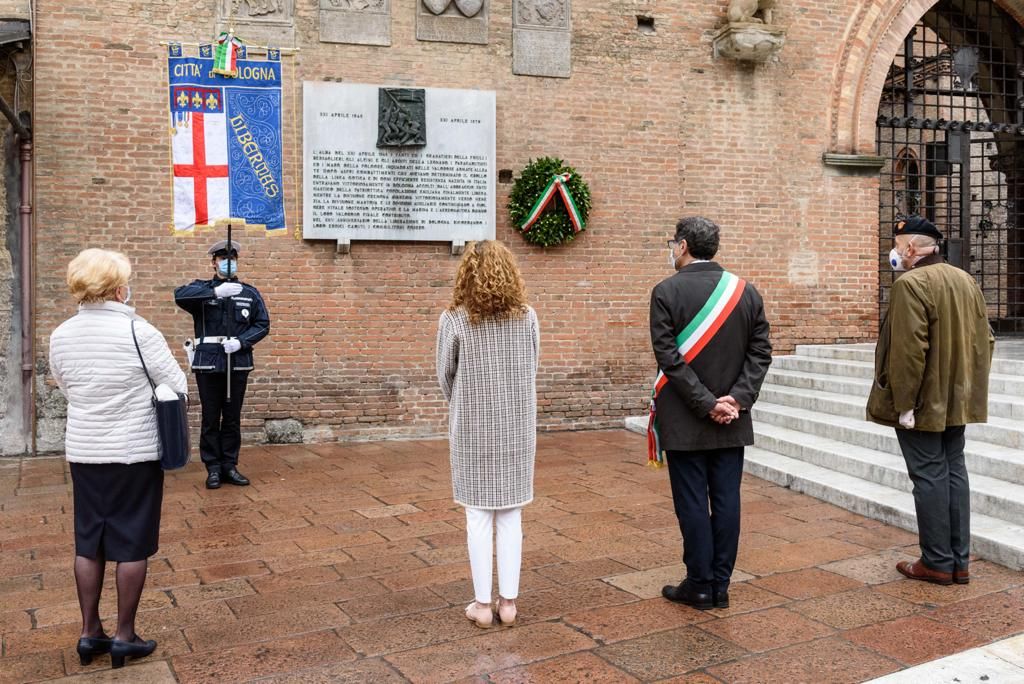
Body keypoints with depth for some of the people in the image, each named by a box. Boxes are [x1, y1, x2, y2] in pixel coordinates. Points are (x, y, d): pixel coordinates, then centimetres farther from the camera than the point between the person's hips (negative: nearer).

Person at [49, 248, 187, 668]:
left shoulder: (60, 336, -1)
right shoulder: (139, 332, -17)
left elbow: (65, 388, 11)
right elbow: (177, 387, -9)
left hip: (82, 452, 5)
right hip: (135, 453, -5)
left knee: (88, 542, 14)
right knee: (132, 544, 6)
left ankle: (90, 632, 22)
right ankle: (125, 636, 14)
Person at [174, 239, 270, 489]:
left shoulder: (250, 293, 9)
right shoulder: (202, 289, 3)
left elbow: (262, 324, 5)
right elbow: (180, 295, -18)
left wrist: (241, 341, -13)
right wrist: (216, 292, -31)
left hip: (238, 363, 2)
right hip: (208, 363, -2)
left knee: (233, 418, 9)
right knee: (211, 419, 4)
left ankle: (229, 466, 19)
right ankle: (213, 468, 13)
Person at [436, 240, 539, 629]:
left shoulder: (455, 319, -11)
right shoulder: (526, 318, -4)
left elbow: (446, 377, 0)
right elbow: (531, 371, 5)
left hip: (472, 430, -2)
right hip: (517, 427, 2)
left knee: (479, 517, 7)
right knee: (511, 516, 11)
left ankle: (482, 605, 14)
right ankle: (508, 602, 17)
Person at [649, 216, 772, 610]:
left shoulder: (667, 292, -9)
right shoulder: (746, 292, 5)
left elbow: (670, 357, -15)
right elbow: (760, 353, 0)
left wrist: (706, 404, -13)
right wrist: (737, 399, -6)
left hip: (685, 420, -4)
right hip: (733, 421, 4)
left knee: (692, 502, 4)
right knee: (726, 501, 9)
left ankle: (700, 585, 11)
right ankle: (720, 586, 16)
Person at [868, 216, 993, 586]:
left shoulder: (910, 284, -17)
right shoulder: (967, 281, 10)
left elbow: (908, 350, -23)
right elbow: (985, 340, 12)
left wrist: (904, 403, -18)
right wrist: (970, 385, 18)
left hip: (924, 403, -8)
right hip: (958, 400, 8)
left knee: (929, 477, 0)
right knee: (954, 472, 13)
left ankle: (937, 562, 9)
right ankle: (959, 561, 20)